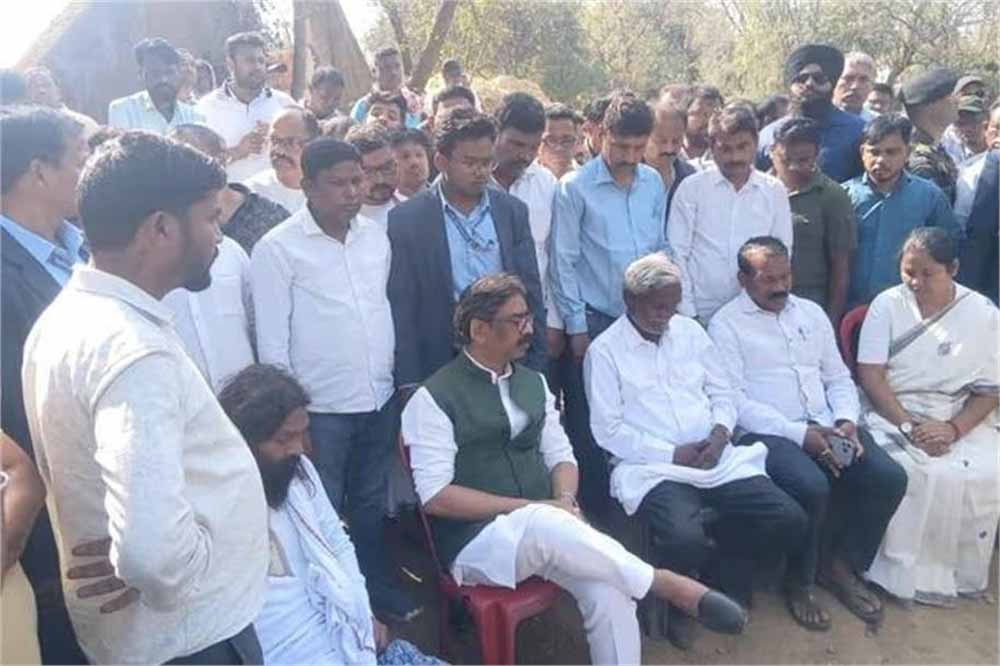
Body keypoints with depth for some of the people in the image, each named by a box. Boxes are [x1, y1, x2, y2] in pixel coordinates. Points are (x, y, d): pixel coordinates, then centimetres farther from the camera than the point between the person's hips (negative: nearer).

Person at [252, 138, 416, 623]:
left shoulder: (375, 234, 4)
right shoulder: (277, 248, -12)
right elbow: (271, 340, -11)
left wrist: (394, 375, 13)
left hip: (380, 399, 5)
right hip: (320, 409, -5)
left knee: (370, 502, 21)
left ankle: (376, 585, 41)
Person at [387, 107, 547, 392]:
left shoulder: (513, 211, 4)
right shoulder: (406, 219, -6)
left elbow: (531, 294, 7)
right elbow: (401, 309, -5)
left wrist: (535, 370, 5)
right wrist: (410, 384, -6)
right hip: (439, 369, -2)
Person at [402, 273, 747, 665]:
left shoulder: (533, 382, 12)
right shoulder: (433, 399, -7)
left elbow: (560, 455, 15)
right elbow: (435, 496, -13)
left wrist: (565, 499, -9)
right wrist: (532, 509, -17)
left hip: (546, 526, 5)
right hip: (476, 539, -5)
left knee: (608, 592, -25)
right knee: (545, 523, -37)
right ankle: (667, 584, -21)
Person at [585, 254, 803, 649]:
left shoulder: (691, 331, 13)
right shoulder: (604, 350, -5)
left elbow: (723, 393, 16)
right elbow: (608, 431, -9)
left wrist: (719, 433, -6)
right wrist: (674, 454, -12)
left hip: (717, 459, 6)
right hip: (652, 469, -5)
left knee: (789, 520, -11)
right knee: (686, 540, -32)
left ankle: (726, 580, 16)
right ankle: (679, 602, 4)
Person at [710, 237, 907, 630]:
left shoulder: (811, 313, 16)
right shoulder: (726, 324, -3)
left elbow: (839, 378, 18)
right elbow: (735, 402, -12)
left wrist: (846, 420, -4)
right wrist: (799, 434, -19)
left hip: (825, 426, 6)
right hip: (767, 433, -6)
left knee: (889, 478, -14)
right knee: (812, 488, -31)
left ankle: (840, 566, 8)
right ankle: (798, 582, -3)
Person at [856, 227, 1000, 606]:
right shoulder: (887, 305, -2)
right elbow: (870, 376, -8)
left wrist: (954, 429, -16)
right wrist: (909, 426, -18)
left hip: (960, 421, 2)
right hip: (894, 415, -2)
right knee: (922, 474, -29)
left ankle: (960, 571, -1)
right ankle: (907, 571, -11)